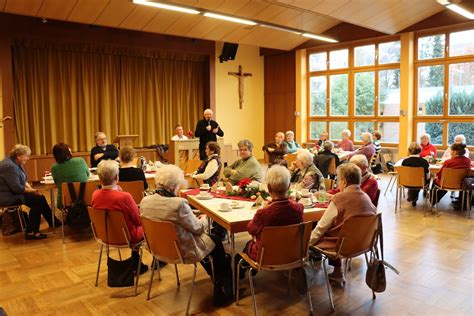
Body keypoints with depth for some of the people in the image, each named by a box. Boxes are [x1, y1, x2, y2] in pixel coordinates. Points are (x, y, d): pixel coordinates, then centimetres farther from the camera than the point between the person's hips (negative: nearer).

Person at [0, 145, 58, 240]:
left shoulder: (16, 163, 7)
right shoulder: (9, 166, -25)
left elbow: (23, 180, 14)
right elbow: (16, 188, -28)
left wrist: (31, 188, -3)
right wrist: (32, 191, -14)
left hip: (13, 192, 10)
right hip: (8, 196, -10)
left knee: (40, 197, 2)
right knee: (37, 201, -16)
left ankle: (53, 222, 11)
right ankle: (31, 232, -12)